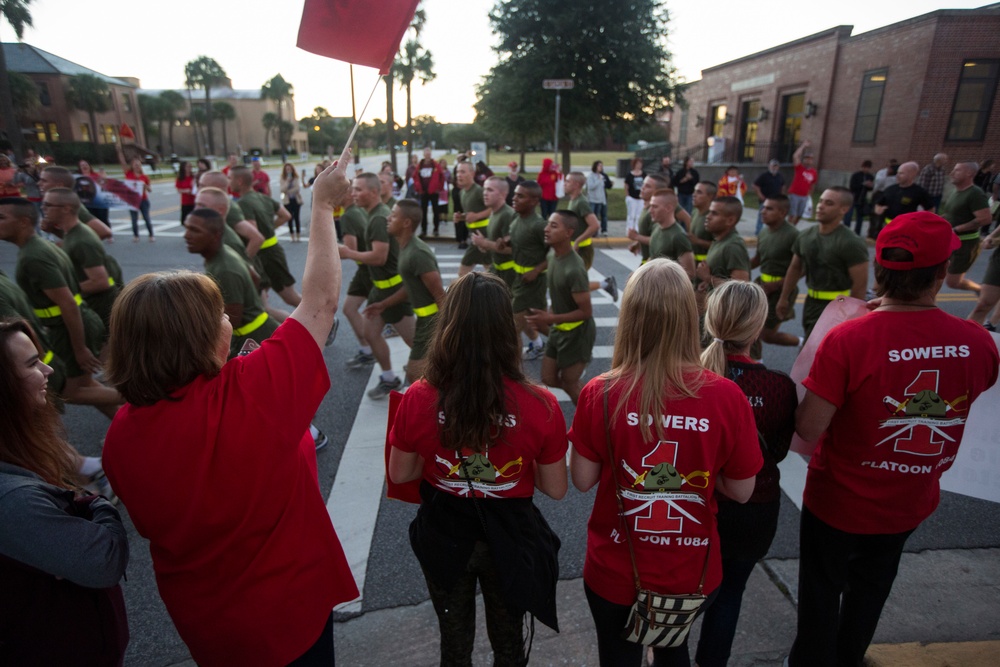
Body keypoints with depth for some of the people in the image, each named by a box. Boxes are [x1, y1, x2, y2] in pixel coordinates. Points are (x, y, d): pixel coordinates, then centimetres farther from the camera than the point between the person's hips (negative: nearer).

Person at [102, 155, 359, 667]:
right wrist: (322, 205, -12)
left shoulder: (120, 436, -16)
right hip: (287, 611, -4)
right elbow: (321, 300, -22)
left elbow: (152, 522, 1)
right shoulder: (249, 391, -34)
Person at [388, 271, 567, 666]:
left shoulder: (417, 399, -23)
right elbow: (556, 489, -11)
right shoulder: (540, 405, -25)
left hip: (443, 539, 1)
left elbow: (400, 474, -6)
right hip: (508, 540, 0)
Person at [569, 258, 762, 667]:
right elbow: (741, 491, -8)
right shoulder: (727, 397, -20)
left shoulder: (600, 394, -22)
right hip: (691, 572, 2)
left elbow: (582, 480, -10)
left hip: (615, 571, -1)